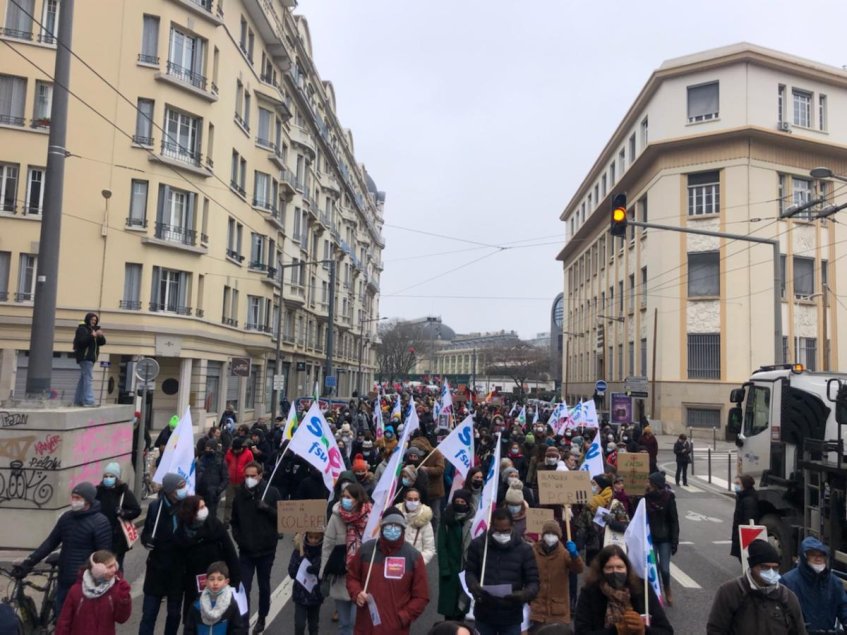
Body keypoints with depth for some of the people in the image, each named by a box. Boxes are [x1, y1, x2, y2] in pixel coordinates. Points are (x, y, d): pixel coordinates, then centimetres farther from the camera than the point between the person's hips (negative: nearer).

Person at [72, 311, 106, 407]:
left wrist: (101, 336, -8)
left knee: (83, 379, 12)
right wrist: (91, 336, -28)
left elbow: (102, 342, 12)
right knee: (89, 378, -17)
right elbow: (80, 342, -19)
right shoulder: (82, 329, -4)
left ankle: (78, 400, 19)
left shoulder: (95, 329, 19)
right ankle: (88, 401, -22)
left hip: (91, 357, 9)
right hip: (84, 356, -9)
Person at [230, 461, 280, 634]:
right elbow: (234, 520, 10)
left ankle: (262, 619, 33)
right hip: (245, 549, 1)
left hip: (266, 548, -1)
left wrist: (267, 508, -22)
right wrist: (238, 538, -2)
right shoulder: (239, 493, -1)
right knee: (243, 587, -3)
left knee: (264, 586, 15)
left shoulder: (271, 492, -9)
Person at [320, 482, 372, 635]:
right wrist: (324, 571, -1)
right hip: (340, 577, 3)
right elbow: (327, 545, -2)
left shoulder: (370, 517, -14)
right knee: (344, 623, 16)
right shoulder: (336, 516, -8)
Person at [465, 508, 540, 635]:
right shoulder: (477, 544, -2)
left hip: (511, 618, -1)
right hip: (484, 615, 1)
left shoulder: (524, 549, -5)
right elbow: (470, 572, 5)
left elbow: (533, 582, -2)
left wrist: (524, 594, -24)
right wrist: (474, 586, -18)